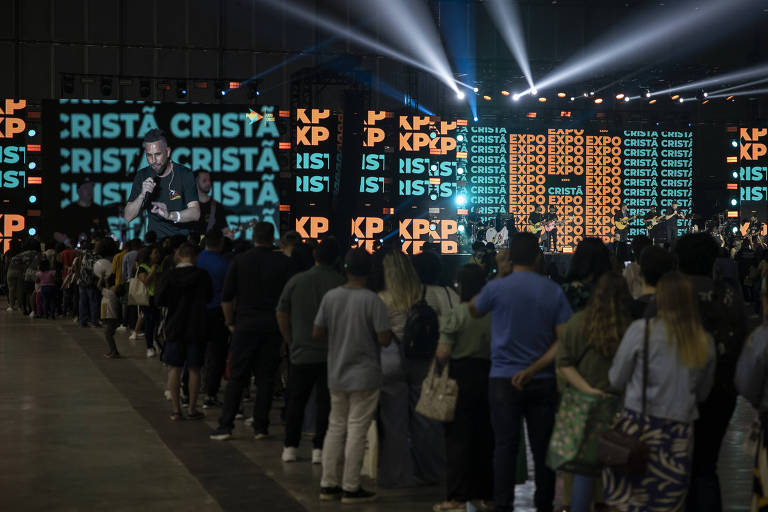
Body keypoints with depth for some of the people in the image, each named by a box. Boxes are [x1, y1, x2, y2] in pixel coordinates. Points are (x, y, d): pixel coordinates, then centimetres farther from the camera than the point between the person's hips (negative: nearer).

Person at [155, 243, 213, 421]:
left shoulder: (169, 275, -8)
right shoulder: (203, 275, -7)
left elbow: (159, 300, -5)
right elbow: (210, 298, 5)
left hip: (174, 326, 0)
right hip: (196, 327, 0)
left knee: (174, 368, 7)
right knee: (194, 369, 6)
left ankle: (176, 409, 6)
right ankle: (192, 409, 9)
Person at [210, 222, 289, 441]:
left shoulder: (240, 261, 0)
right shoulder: (284, 263, -1)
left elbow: (226, 297, 0)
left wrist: (230, 322, 11)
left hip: (246, 325, 0)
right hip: (273, 327, 0)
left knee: (236, 377, 4)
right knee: (266, 378, 6)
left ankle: (226, 425, 2)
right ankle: (260, 427, 7)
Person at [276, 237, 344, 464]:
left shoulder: (296, 281, -1)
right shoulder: (341, 284, -10)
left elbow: (281, 314, 6)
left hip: (301, 352, 2)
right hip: (330, 355, -2)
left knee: (296, 401, 13)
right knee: (325, 403, 5)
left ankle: (290, 447, 16)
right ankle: (319, 448, 4)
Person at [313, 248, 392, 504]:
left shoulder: (330, 297, -2)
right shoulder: (372, 301, -14)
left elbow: (317, 334, 1)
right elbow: (384, 339, -16)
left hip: (336, 375, 5)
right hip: (365, 376, -5)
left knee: (336, 427, 15)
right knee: (356, 430, 1)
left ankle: (328, 484, 18)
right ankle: (350, 488, 5)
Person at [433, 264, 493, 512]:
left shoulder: (456, 314, -13)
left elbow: (443, 354, -15)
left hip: (462, 377, -5)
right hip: (488, 376, 5)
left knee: (458, 438, 1)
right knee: (485, 437, 13)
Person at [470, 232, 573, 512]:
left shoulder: (496, 287, -8)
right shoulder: (554, 291, -2)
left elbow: (474, 310, 14)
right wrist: (533, 369, -10)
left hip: (504, 380, -2)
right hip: (543, 381, 2)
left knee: (505, 446, 2)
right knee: (542, 446, 8)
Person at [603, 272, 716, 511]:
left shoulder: (641, 329, -7)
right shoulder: (705, 342, 2)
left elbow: (616, 379, 2)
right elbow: (703, 392, 15)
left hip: (640, 423, -3)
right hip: (681, 428, 3)